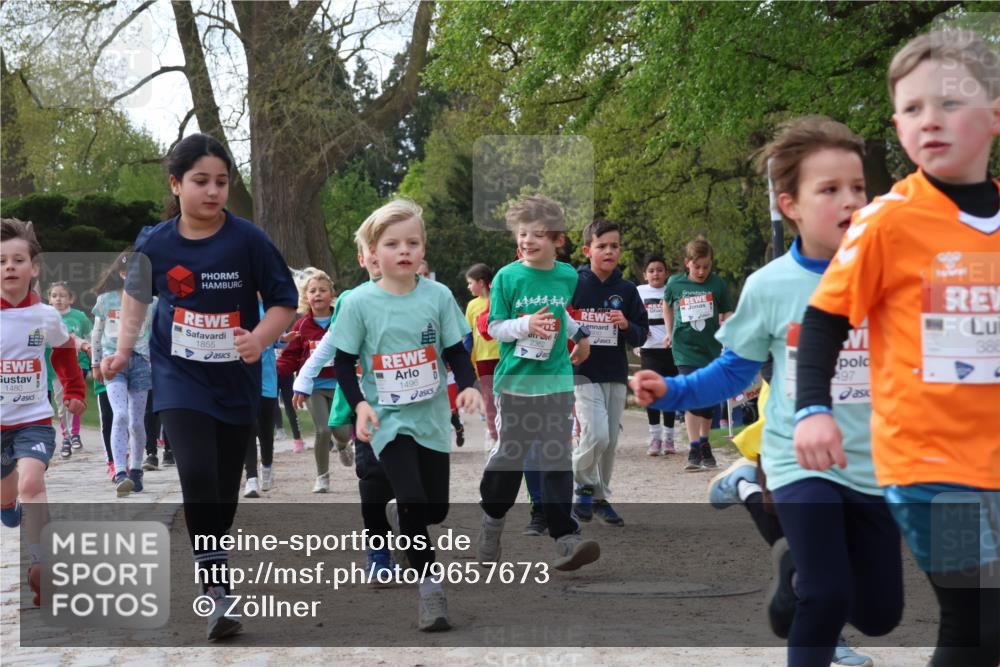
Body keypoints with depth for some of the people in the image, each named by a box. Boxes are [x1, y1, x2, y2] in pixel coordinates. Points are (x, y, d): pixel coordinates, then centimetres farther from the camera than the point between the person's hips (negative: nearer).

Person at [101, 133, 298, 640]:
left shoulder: (248, 240, -11)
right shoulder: (155, 243, -5)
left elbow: (285, 300, -5)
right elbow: (136, 294, 15)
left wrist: (261, 337, -22)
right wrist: (123, 351, 8)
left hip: (236, 382, 1)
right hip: (179, 376, 0)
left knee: (224, 490, 8)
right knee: (196, 474, -19)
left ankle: (208, 563, 33)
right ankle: (218, 593, -17)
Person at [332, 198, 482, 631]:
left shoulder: (438, 295, -3)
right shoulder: (360, 302, -8)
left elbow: (456, 351, 3)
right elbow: (344, 362, -2)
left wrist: (469, 386, -14)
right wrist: (359, 404, -16)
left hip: (431, 418, 3)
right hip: (389, 419, -3)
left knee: (436, 508, 8)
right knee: (414, 502, -17)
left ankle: (401, 519, 43)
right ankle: (430, 587, -4)